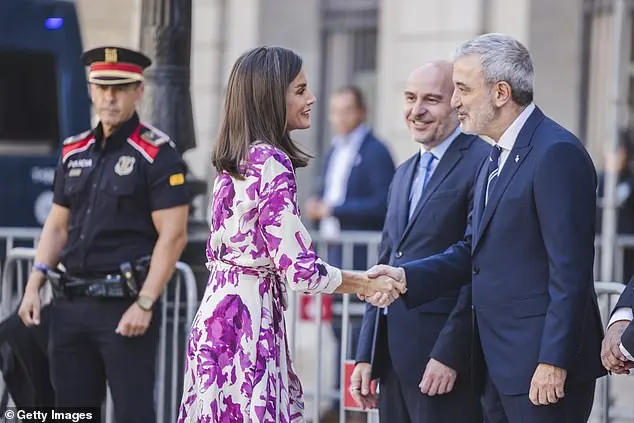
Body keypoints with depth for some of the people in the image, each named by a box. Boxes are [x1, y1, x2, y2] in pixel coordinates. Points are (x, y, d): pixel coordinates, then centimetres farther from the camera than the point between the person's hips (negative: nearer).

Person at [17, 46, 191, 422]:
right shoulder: (74, 152, 13)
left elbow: (173, 236, -12)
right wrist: (34, 287, 7)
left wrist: (144, 304, -18)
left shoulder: (158, 154, -6)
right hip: (70, 305, 6)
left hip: (125, 306, -6)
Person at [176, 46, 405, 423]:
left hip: (218, 310, 9)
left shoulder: (234, 161, 12)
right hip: (249, 315, -9)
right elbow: (297, 267, -19)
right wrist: (366, 285, -7)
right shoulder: (272, 163, -15)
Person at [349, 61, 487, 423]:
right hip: (394, 359, 8)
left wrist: (449, 355, -19)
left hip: (446, 364, -8)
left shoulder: (482, 164, -9)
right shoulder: (405, 174, 18)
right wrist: (366, 356, 14)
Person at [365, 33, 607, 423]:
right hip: (500, 363, 10)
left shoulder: (557, 153, -15)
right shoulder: (495, 160, 16)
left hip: (544, 365, -10)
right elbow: (473, 249, 17)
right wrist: (406, 276, 2)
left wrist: (553, 362, -21)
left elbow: (570, 270, -19)